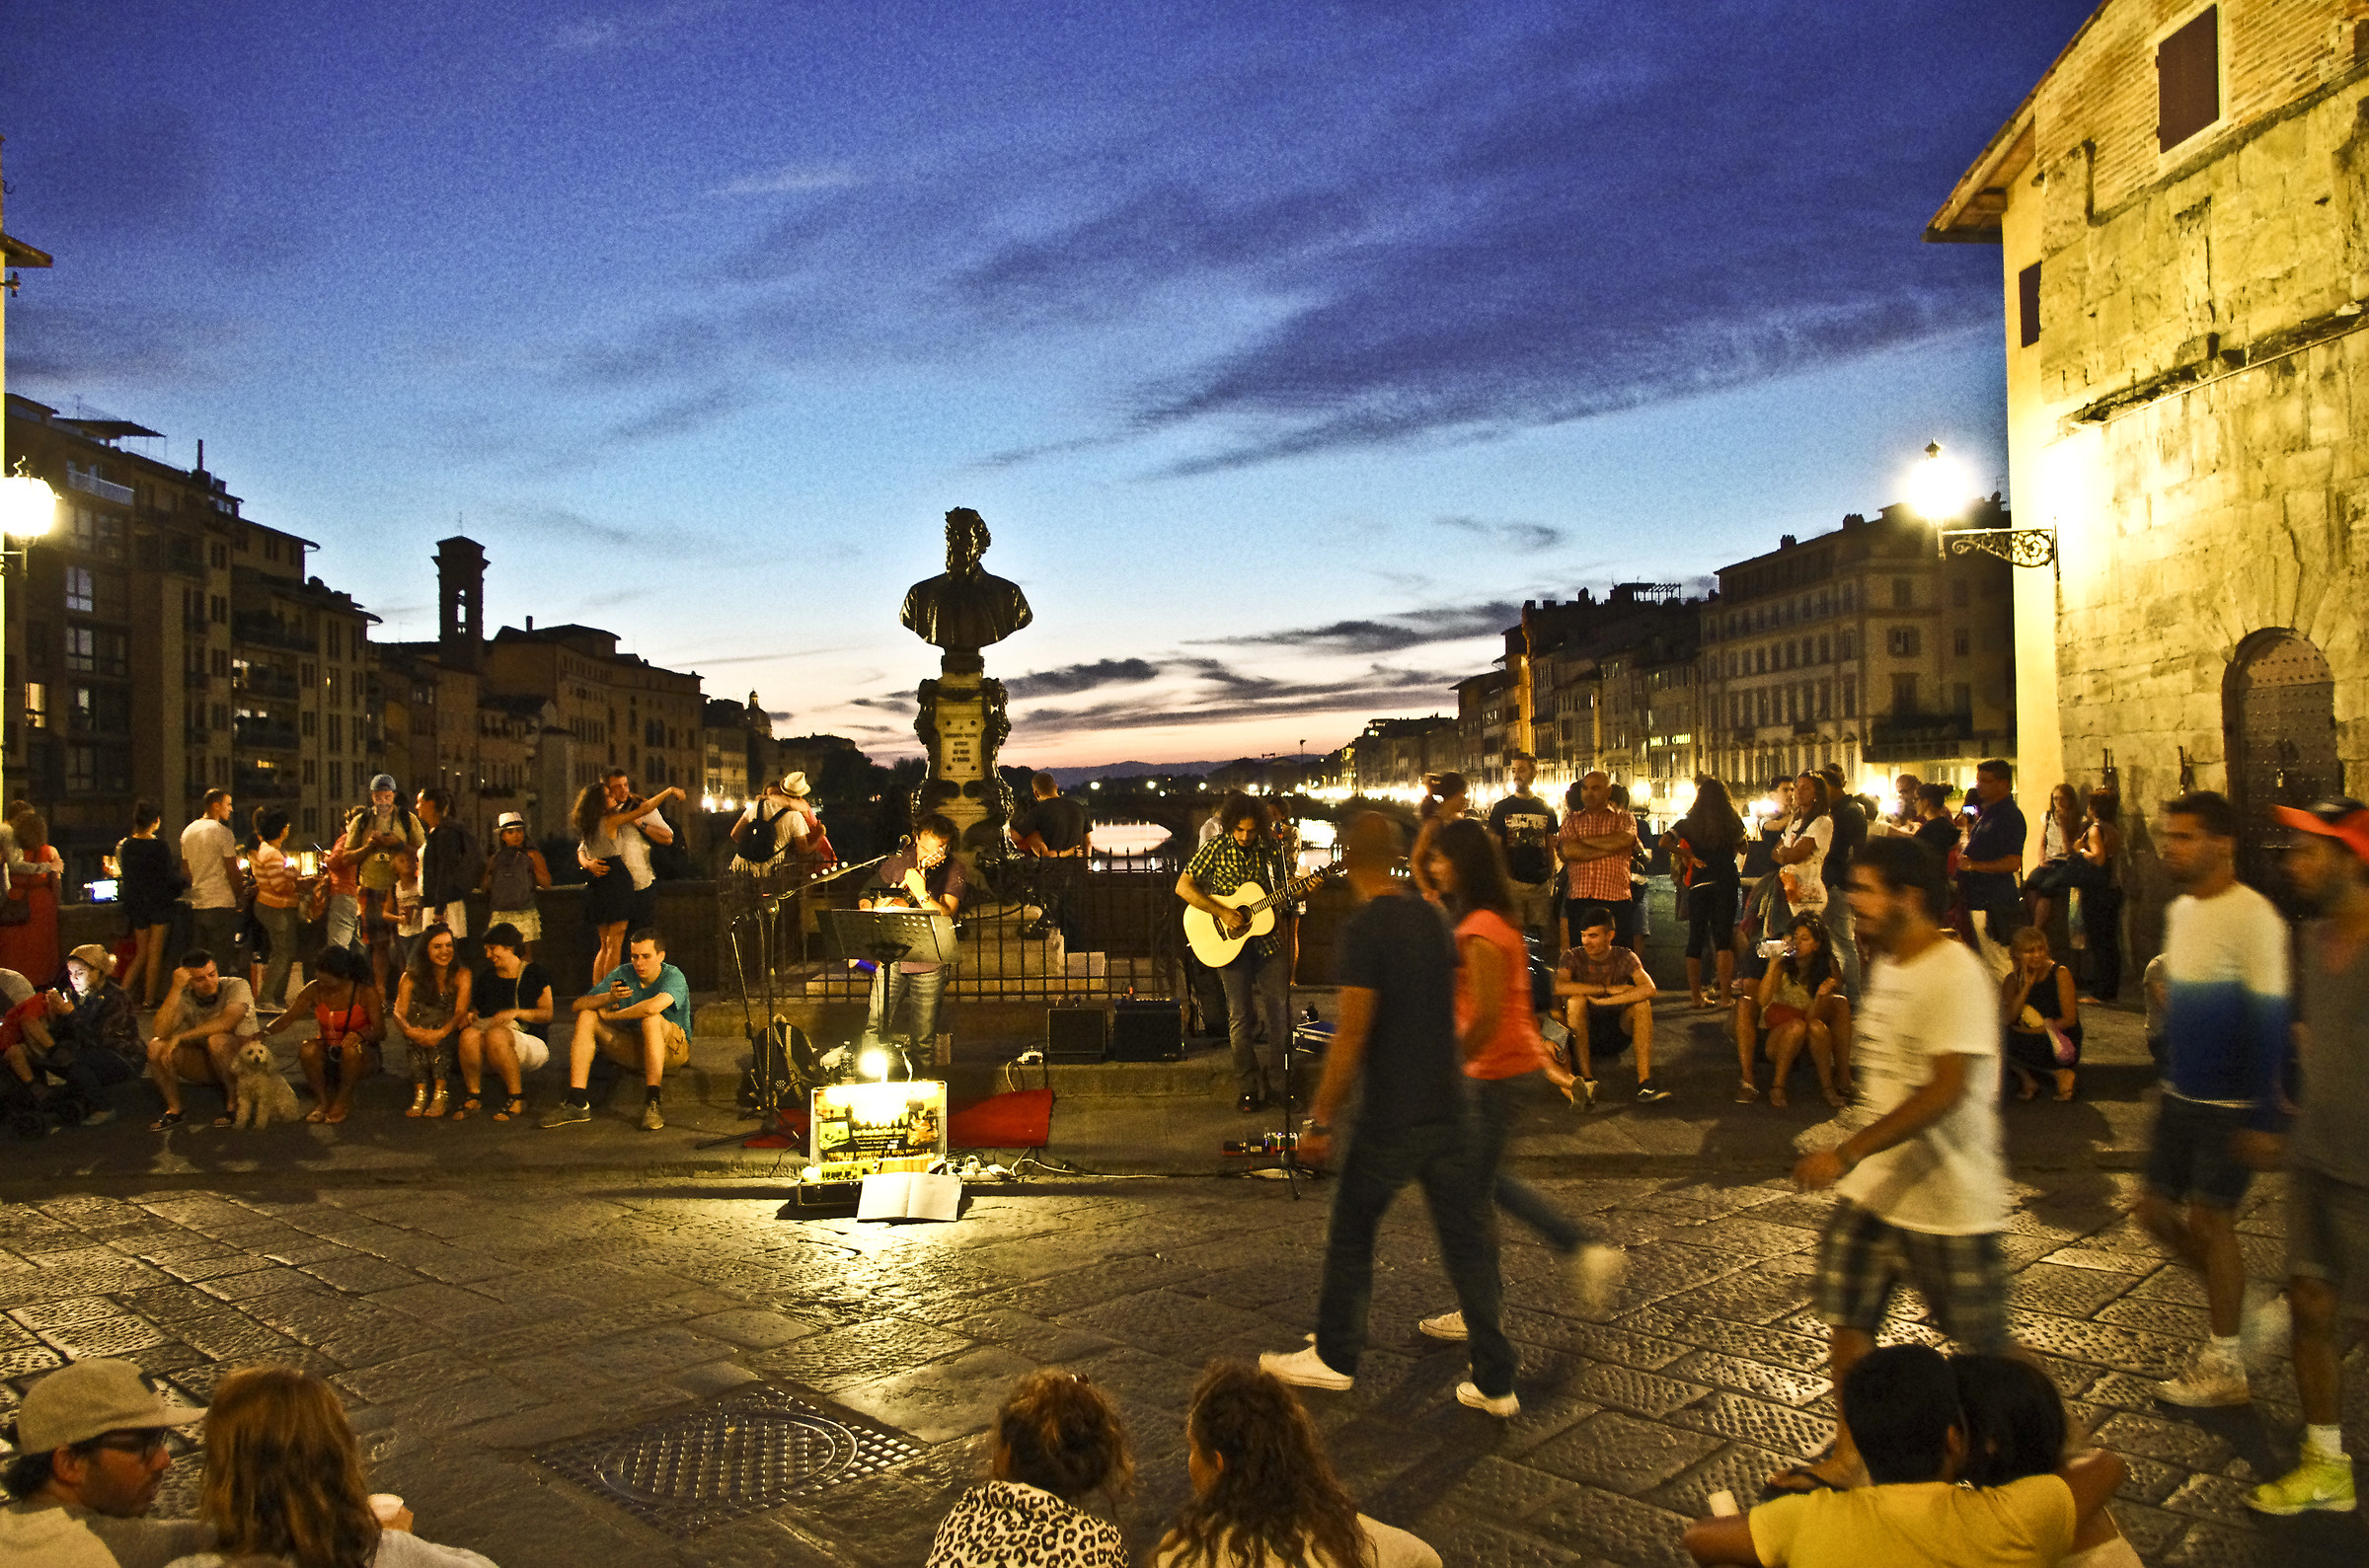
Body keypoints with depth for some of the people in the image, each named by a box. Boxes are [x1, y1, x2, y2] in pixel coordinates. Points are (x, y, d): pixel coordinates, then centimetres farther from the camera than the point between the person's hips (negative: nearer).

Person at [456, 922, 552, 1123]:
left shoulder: (534, 974, 4)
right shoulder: (486, 978, 18)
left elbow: (547, 1013, -5)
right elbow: (476, 1010, 17)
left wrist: (516, 1012, -19)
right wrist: (469, 1017, -6)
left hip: (532, 1042, -4)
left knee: (496, 1035, -38)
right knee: (469, 1034, -31)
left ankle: (516, 1098, -24)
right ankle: (473, 1095, -16)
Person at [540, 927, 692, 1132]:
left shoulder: (673, 976, -17)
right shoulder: (623, 974, -1)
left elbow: (653, 1007, -39)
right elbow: (579, 1005, -4)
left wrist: (611, 1015, -22)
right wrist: (609, 997, -25)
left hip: (674, 1049, -5)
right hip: (633, 1047, 6)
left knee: (651, 1018, -36)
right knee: (586, 1017, -11)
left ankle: (652, 1103, -37)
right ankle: (577, 1102, -18)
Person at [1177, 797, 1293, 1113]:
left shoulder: (1269, 847, 2)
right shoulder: (1216, 849, -8)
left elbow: (1284, 883, 16)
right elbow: (1183, 887, -12)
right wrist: (1222, 913, -18)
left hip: (1270, 940, 3)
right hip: (1232, 944, -3)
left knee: (1280, 1013, 4)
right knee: (1240, 1017, 1)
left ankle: (1278, 1083, 19)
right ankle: (1247, 1090, 10)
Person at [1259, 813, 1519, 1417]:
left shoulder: (1364, 929, -16)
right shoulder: (1432, 918, 6)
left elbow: (1352, 1034, -19)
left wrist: (1319, 1119, -13)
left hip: (1391, 1117, -6)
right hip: (1449, 1107, 6)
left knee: (1351, 1232, 13)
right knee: (1467, 1242, 10)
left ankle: (1334, 1357, 27)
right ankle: (1495, 1382, 14)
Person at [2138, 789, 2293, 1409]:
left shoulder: (2252, 917, -18)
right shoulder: (2179, 909, 8)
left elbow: (2269, 1020, -19)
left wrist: (2260, 1117, -20)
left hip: (2231, 1103, -8)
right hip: (2182, 1096, 8)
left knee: (2208, 1219, 1)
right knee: (2156, 1208, 11)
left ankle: (2224, 1368, 15)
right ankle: (2238, 1299, 33)